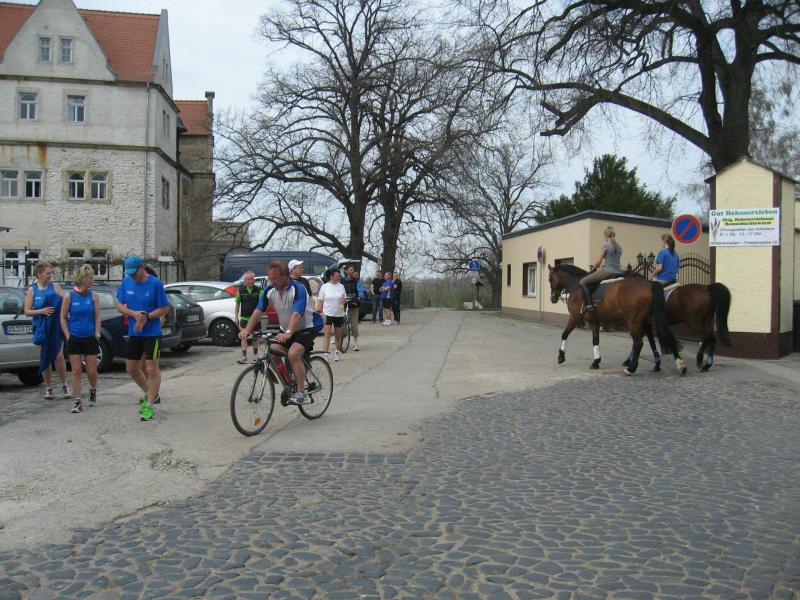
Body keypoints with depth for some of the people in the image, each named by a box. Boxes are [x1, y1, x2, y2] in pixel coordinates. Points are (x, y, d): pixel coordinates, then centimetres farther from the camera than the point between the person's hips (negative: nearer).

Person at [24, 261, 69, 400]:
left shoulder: (55, 287, 3)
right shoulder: (32, 290, 3)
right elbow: (27, 311, 1)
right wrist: (41, 311, -15)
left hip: (56, 327, -1)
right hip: (41, 328, 1)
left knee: (58, 356, -8)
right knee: (45, 358, 6)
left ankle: (64, 385, 9)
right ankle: (48, 388, 18)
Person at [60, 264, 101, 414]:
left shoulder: (93, 296, -1)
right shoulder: (69, 296, -5)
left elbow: (97, 316, 3)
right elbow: (63, 317, 1)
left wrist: (97, 333, -3)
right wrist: (68, 336, -4)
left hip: (90, 338, 1)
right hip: (74, 339, -1)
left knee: (91, 371, 4)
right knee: (76, 370, 1)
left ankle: (93, 390, 34)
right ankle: (77, 401, 7)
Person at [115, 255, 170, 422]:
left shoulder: (155, 283, -12)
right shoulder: (126, 282, 2)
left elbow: (164, 308, -9)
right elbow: (120, 305, 4)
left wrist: (146, 317, -22)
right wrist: (134, 314, -15)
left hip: (152, 333, -6)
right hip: (134, 333, 6)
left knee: (151, 369, -4)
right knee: (131, 368, 13)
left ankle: (150, 406, 6)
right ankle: (149, 394, 34)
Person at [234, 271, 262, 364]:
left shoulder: (258, 290, -4)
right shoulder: (241, 289, -2)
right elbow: (237, 303, 5)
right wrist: (236, 316, 1)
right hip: (244, 318, 0)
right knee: (244, 337, -7)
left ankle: (255, 354, 28)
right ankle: (244, 356, -6)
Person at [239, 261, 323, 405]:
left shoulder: (298, 289, -25)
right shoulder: (269, 290, -6)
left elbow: (297, 314, -37)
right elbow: (258, 310, -9)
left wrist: (288, 333, -51)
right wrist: (247, 329, -23)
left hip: (307, 327, -7)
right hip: (285, 329, 7)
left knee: (293, 354, -27)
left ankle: (302, 394, -20)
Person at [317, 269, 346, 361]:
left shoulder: (341, 286, 6)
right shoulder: (324, 287, -1)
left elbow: (345, 299, 12)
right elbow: (320, 300, 2)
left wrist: (343, 302, -11)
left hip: (339, 314, 3)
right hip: (327, 313, -3)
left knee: (338, 335, 11)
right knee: (327, 334, -12)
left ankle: (337, 351, 30)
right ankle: (325, 354, -14)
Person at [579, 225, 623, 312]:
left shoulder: (606, 245, -7)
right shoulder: (619, 247, 16)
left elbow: (598, 261, -8)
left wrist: (592, 269, 9)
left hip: (608, 271, -8)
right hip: (618, 272, 8)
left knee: (583, 282, -3)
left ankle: (589, 305, -15)